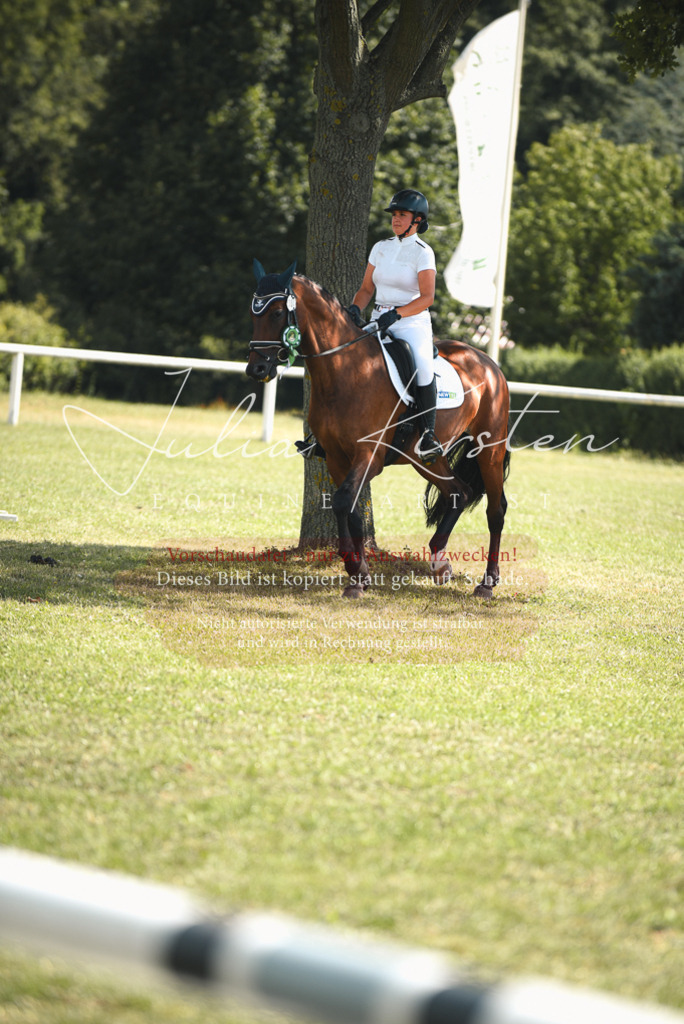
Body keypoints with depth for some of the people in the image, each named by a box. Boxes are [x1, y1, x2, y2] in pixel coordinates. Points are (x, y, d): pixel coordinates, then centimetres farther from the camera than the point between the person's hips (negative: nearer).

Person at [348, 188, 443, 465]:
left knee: (422, 367, -33)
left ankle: (428, 434, -26)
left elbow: (427, 297, -12)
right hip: (378, 323, 6)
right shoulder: (381, 247, 13)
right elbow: (367, 288, 16)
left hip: (412, 322, -6)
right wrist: (355, 308, -5)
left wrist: (396, 314, -25)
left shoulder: (423, 253, -4)